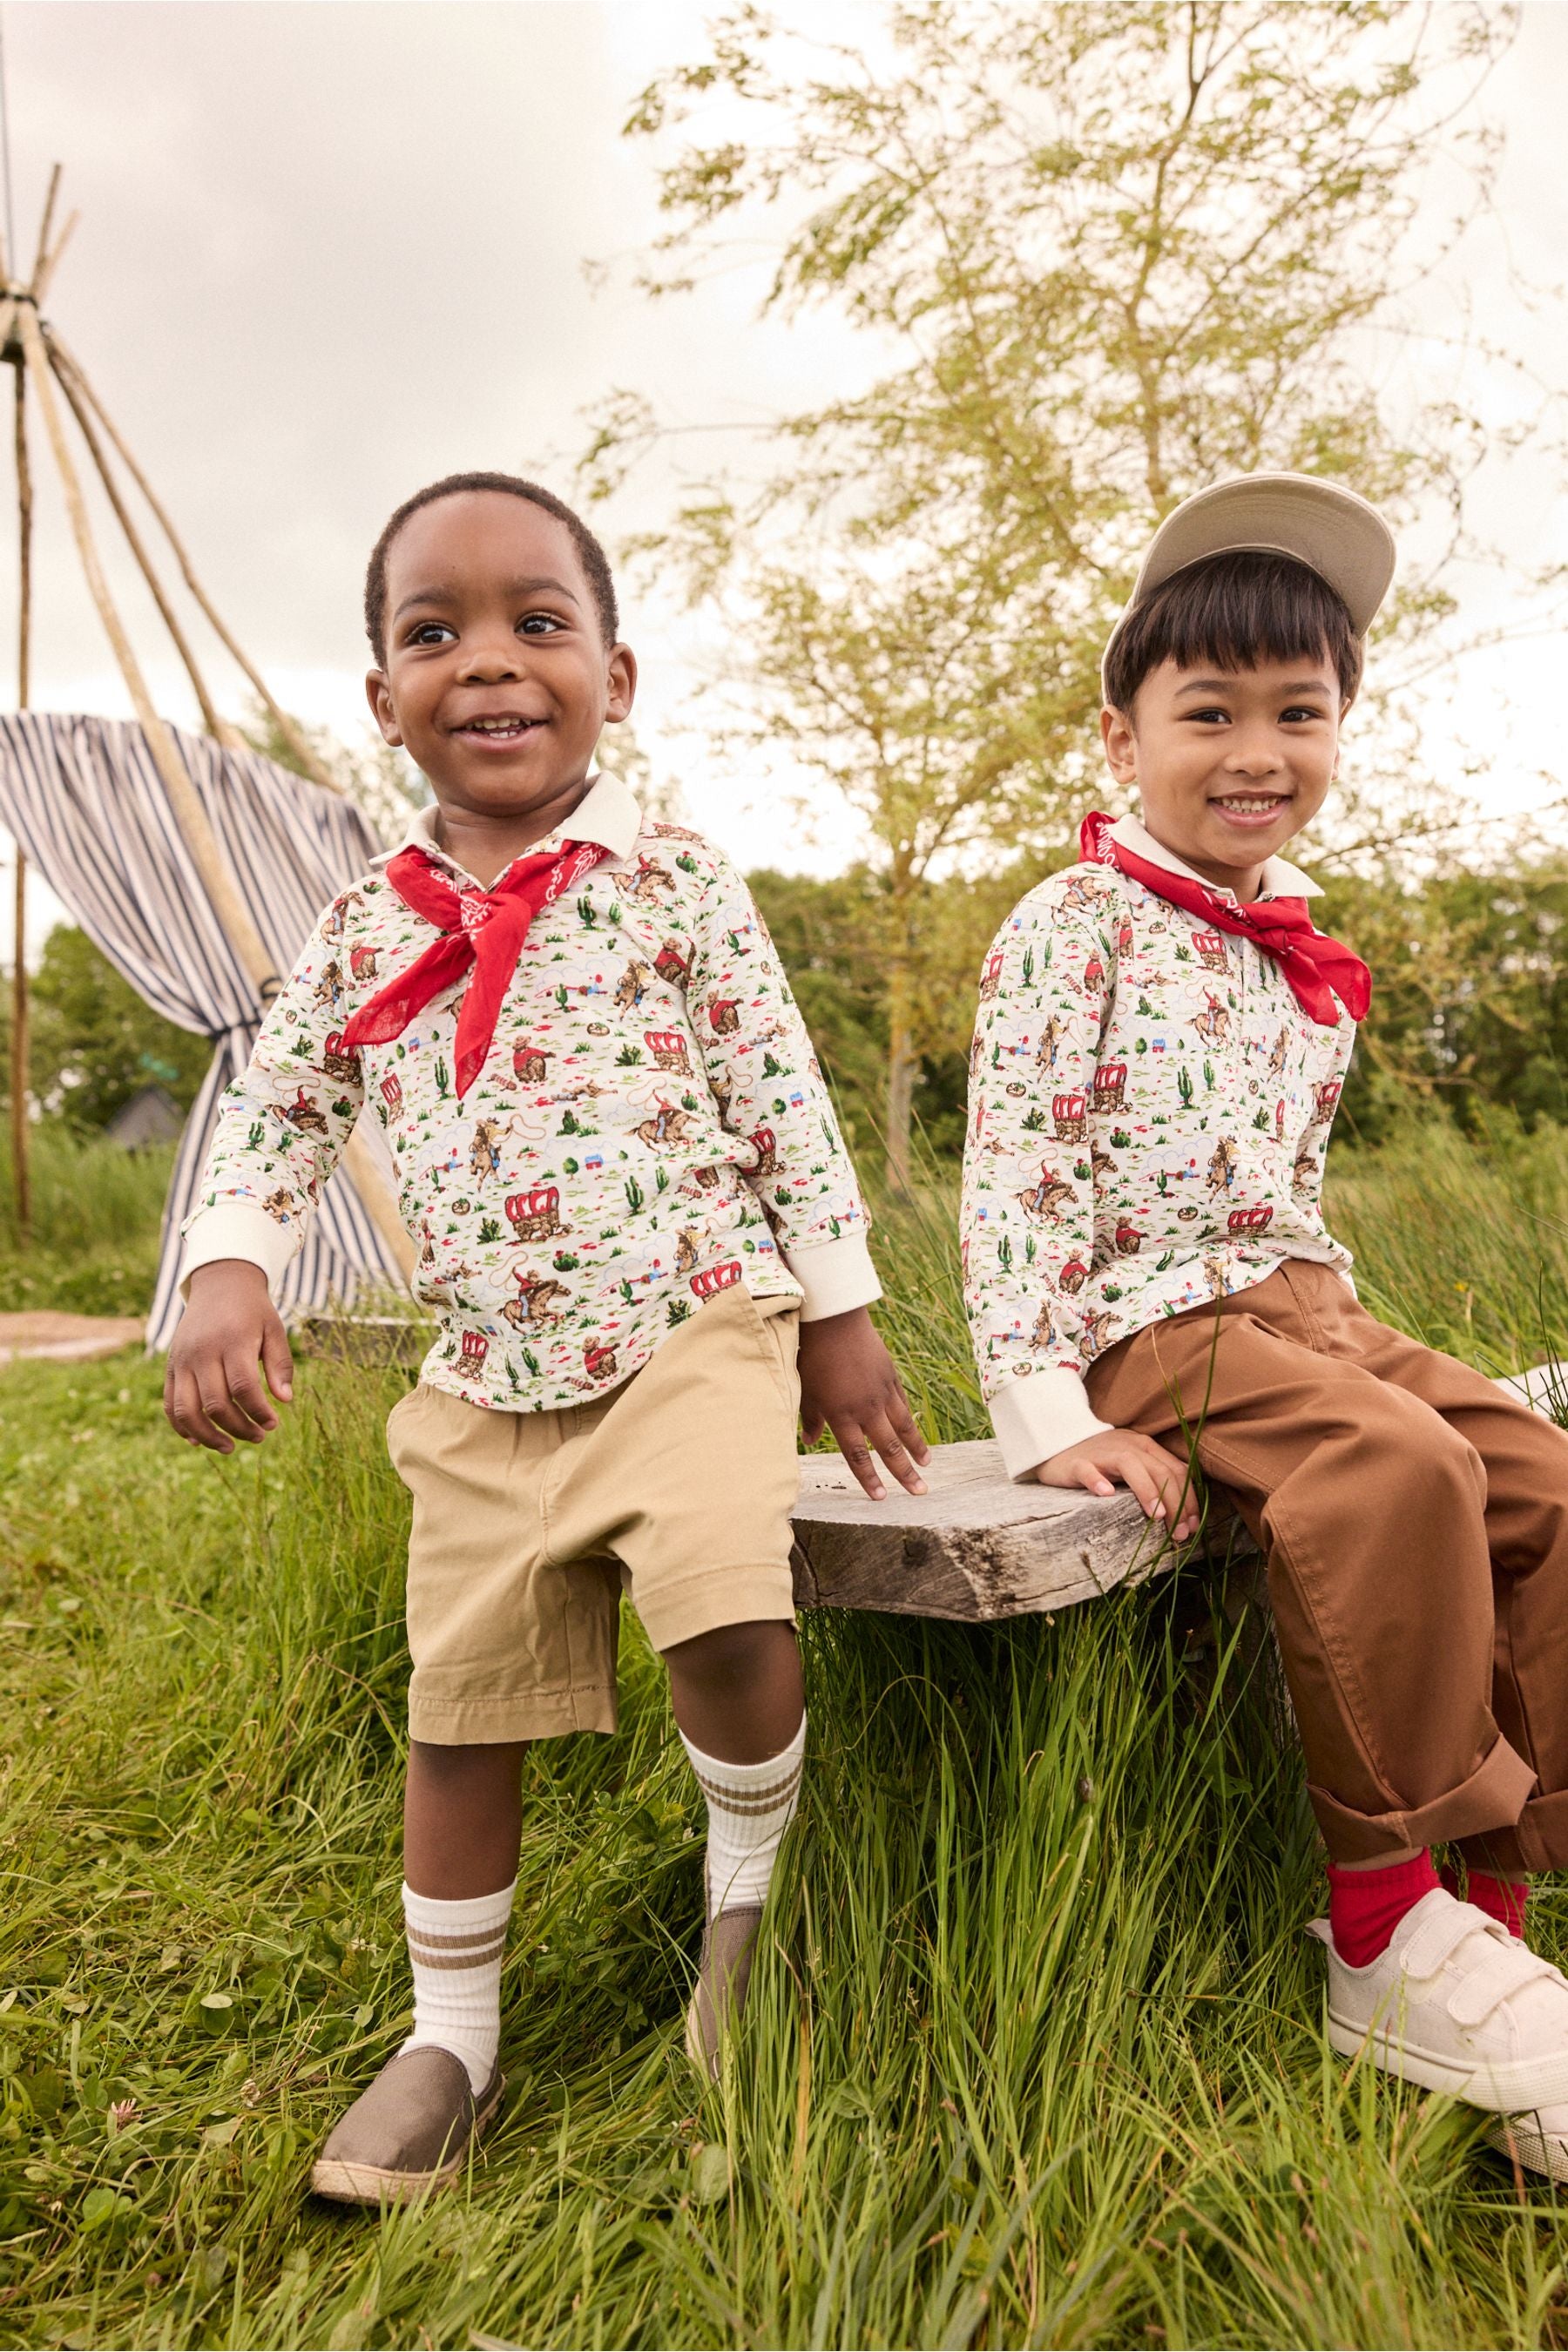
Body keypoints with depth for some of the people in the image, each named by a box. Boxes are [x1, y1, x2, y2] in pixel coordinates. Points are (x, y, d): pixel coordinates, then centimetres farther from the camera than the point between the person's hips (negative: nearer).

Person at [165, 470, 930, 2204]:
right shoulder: (367, 926, 6)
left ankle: (752, 1879, 9)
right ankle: (451, 2033, 31)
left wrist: (839, 1319, 1)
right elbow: (277, 1105, 12)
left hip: (692, 1328, -3)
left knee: (727, 1610, -25)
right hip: (484, 1374, 4)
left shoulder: (672, 882, -3)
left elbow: (783, 1102, -1)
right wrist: (228, 1277, -6)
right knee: (461, 1696, 10)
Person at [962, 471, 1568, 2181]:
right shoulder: (1071, 930, -6)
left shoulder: (1304, 966, 18)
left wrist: (1339, 1321, 14)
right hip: (1150, 1319, -8)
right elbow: (1015, 1172, -13)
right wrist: (1047, 1409, -20)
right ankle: (1384, 1927, -17)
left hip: (1302, 1303, 8)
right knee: (1396, 1465, -31)